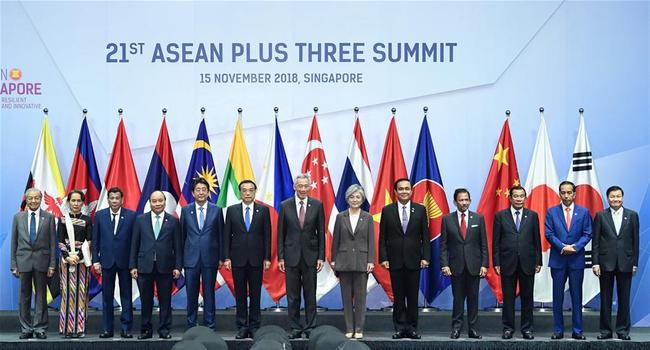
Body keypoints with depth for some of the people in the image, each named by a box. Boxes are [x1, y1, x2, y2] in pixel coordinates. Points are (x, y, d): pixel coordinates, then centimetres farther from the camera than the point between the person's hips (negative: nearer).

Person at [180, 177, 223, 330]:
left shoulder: (216, 210, 3)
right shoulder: (186, 210, 5)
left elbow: (220, 235, 5)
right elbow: (182, 235, 7)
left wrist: (221, 257, 2)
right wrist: (180, 258, 5)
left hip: (210, 258, -1)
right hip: (191, 258, 1)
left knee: (209, 293, 4)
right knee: (191, 294, 5)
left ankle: (209, 326, 11)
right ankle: (191, 326, 14)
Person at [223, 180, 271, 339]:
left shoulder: (263, 210, 4)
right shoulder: (232, 210, 5)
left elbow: (267, 235, 3)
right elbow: (227, 235, 4)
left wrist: (267, 258, -2)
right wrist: (226, 257, -3)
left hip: (256, 259, 0)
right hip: (238, 258, 0)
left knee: (255, 295, 3)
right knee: (240, 295, 4)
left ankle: (254, 327, 10)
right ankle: (242, 327, 10)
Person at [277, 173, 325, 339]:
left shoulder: (317, 205, 1)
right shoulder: (285, 206, 1)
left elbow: (321, 232, 3)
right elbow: (280, 233, 3)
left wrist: (321, 257, -2)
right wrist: (280, 257, -1)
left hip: (310, 255, 0)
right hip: (291, 255, 0)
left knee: (310, 295, 5)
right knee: (292, 296, 5)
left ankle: (310, 328, 13)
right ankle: (295, 328, 13)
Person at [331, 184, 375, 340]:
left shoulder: (367, 217, 2)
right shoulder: (340, 217, 4)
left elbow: (371, 241, 0)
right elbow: (335, 240, 6)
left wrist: (371, 261, -7)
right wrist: (333, 260, 2)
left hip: (361, 261, -1)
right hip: (344, 261, 1)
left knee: (360, 297, 2)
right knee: (346, 297, 5)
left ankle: (359, 329, 9)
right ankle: (349, 328, 12)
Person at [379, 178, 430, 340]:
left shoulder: (420, 210, 4)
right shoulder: (387, 210, 3)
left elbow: (425, 236, 3)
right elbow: (382, 237, 3)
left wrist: (425, 257, -4)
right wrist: (383, 258, -5)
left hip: (414, 259, 0)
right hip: (395, 260, 0)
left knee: (413, 296, 4)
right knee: (398, 297, 4)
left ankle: (412, 328, 12)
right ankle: (400, 328, 10)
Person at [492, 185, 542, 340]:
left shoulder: (532, 215, 6)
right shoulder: (500, 216, 3)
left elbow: (537, 240, 6)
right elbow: (496, 242, 2)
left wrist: (538, 261, 2)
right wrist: (496, 263, -3)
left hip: (527, 263, 1)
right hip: (508, 263, -1)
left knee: (527, 297, 6)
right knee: (508, 297, 5)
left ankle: (527, 328, 15)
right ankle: (508, 328, 13)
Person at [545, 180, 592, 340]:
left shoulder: (584, 212, 5)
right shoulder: (552, 212, 4)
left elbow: (587, 234, 1)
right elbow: (548, 234, -1)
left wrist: (575, 247, -14)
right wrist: (562, 247, -14)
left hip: (577, 259, 0)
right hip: (557, 259, 0)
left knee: (577, 296, 4)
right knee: (557, 296, 4)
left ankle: (577, 330, 10)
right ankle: (558, 330, 9)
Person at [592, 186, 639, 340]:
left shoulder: (632, 215, 5)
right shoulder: (600, 216, 3)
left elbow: (635, 240, 4)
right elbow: (595, 241, 2)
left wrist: (635, 263, 0)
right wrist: (595, 262, -4)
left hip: (625, 263, 0)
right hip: (606, 263, 0)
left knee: (624, 298, 5)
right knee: (605, 298, 5)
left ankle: (623, 330, 14)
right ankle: (605, 330, 12)